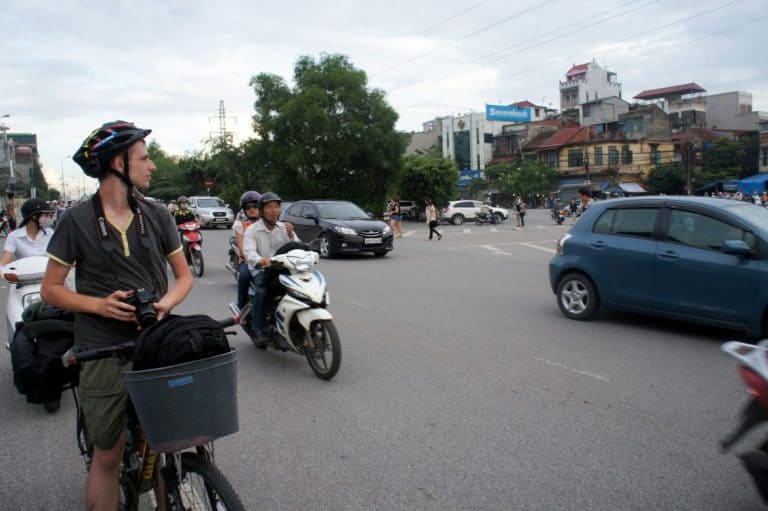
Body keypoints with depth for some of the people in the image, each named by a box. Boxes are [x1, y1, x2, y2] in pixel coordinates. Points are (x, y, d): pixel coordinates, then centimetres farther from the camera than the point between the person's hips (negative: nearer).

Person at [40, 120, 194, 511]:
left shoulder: (156, 216, 7)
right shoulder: (76, 221, -1)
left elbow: (183, 274, 11)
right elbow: (50, 289, 2)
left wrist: (165, 303, -10)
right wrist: (98, 305, -15)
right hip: (104, 353, -2)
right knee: (108, 454, 4)